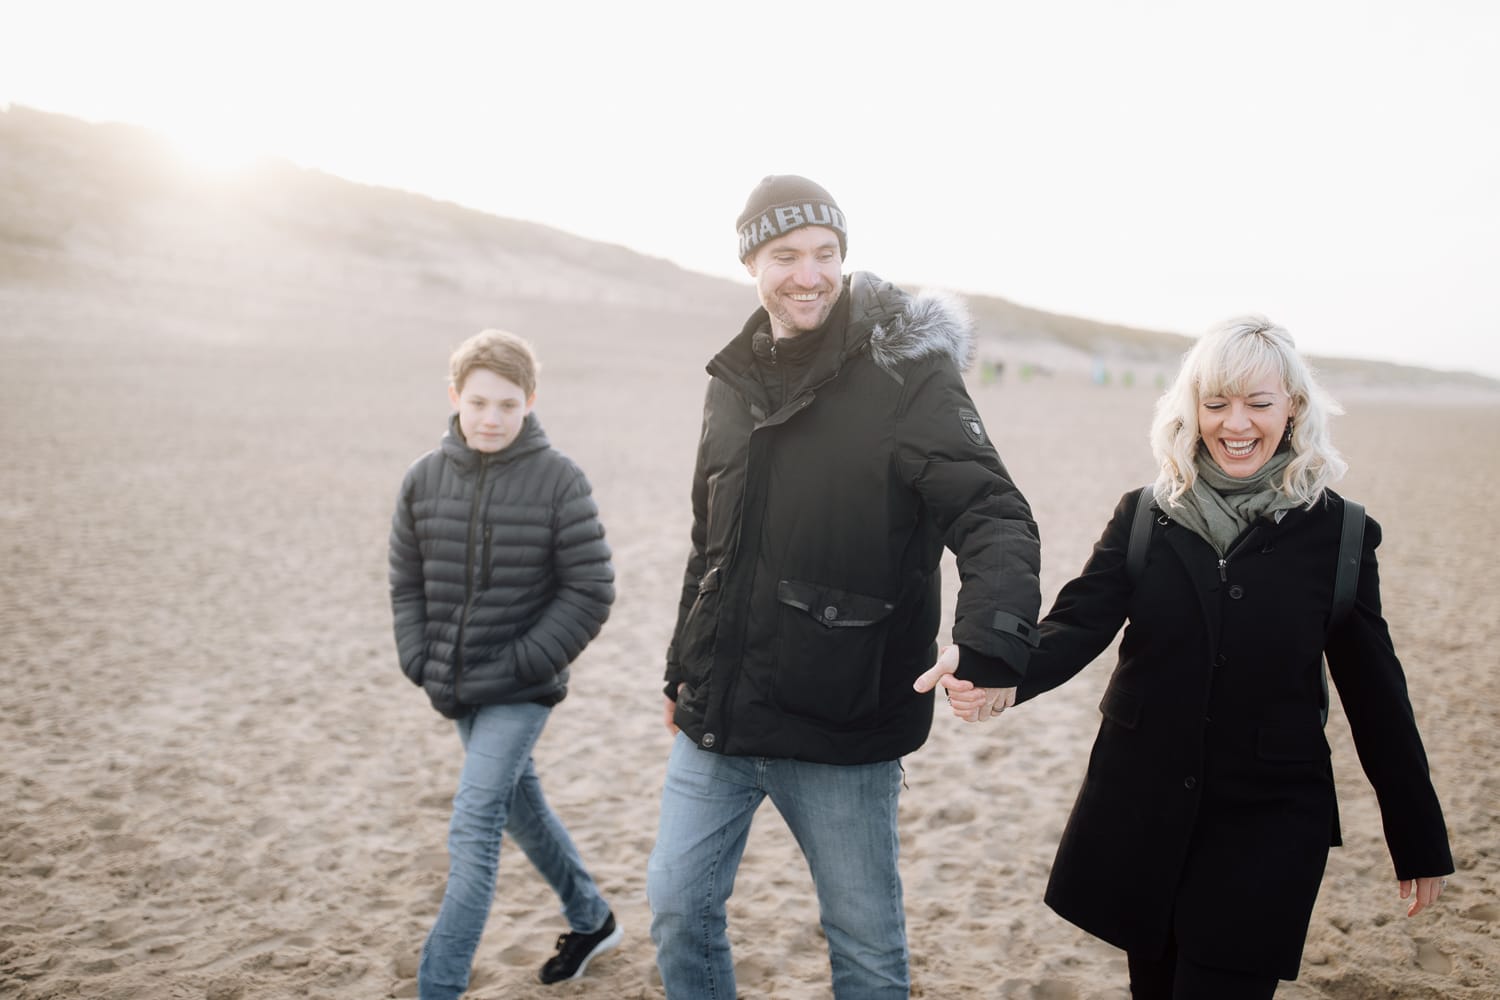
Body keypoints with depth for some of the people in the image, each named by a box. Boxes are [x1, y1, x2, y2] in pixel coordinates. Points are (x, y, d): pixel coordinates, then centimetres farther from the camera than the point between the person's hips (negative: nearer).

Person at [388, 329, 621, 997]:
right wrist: (421, 664, -2)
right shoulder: (425, 478, 0)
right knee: (521, 807, 20)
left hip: (520, 691, -6)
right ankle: (591, 922, 42)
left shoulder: (558, 480, -13)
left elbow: (590, 591, -11)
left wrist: (522, 666, -14)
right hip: (457, 688, 6)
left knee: (473, 831, -11)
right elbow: (407, 584, 8)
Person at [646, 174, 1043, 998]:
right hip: (716, 716, 5)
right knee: (677, 904, 14)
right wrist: (682, 673, 21)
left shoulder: (905, 373, -11)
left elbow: (993, 516, -20)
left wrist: (991, 643, -39)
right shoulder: (734, 382, 7)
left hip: (841, 731, -5)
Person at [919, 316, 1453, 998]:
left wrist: (1420, 844, 6)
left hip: (1267, 825, -2)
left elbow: (1374, 693, 1)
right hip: (1140, 811, 2)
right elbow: (1077, 625, -14)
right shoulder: (1144, 517, -2)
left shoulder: (1335, 532, -4)